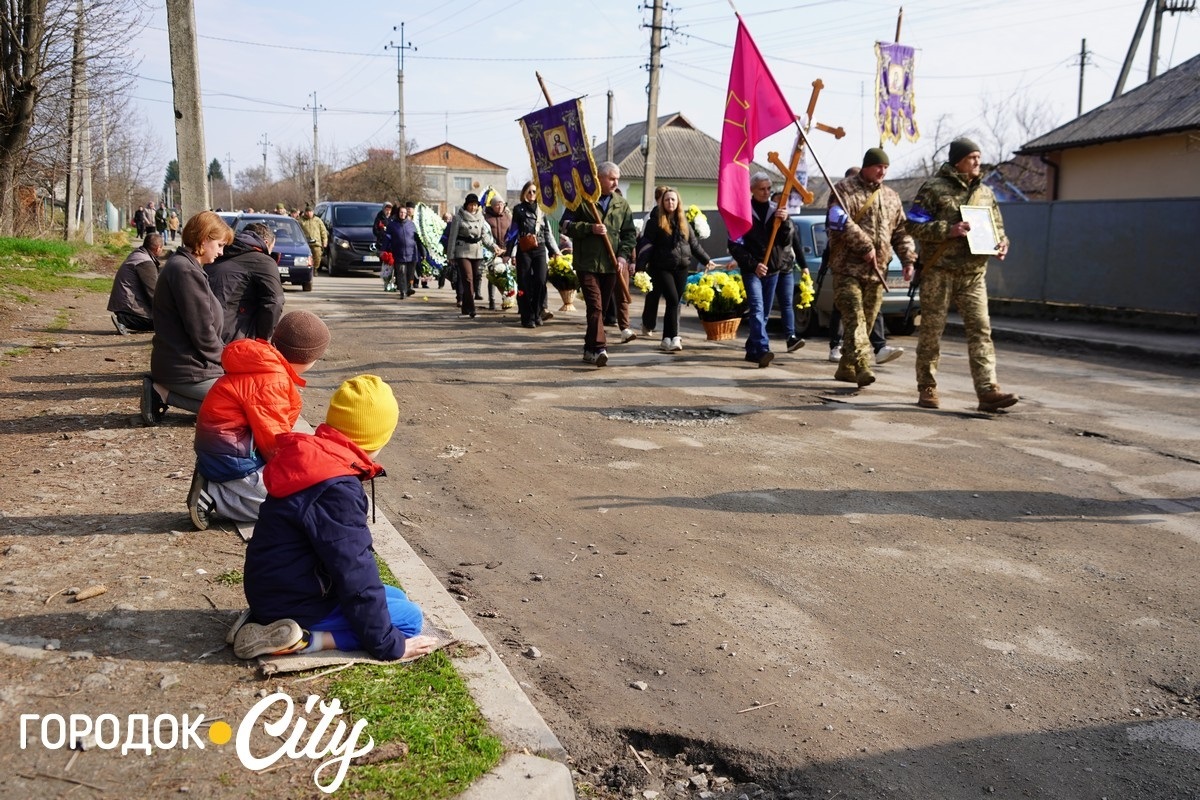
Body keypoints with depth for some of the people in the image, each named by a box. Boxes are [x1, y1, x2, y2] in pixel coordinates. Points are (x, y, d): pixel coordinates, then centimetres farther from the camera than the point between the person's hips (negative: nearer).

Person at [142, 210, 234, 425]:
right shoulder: (186, 272, -18)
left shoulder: (182, 265, 15)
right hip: (188, 371, -10)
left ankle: (163, 390, 9)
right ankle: (165, 395, -7)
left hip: (176, 364, 10)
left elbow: (206, 326, 17)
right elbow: (202, 332, -20)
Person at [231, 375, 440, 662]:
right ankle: (301, 639, -13)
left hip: (277, 590, 9)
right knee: (410, 617, -4)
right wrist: (389, 645, -15)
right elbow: (354, 572, -24)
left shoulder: (312, 459, 4)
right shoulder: (337, 490, -26)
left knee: (396, 598, 19)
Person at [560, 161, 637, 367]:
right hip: (587, 263, -4)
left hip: (611, 265, 4)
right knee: (595, 306, -13)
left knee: (602, 307, 8)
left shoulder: (621, 204, 13)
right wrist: (590, 228, -14)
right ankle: (599, 348, -17)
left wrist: (623, 255, -1)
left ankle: (590, 348, 19)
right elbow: (565, 225, -1)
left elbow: (630, 233, 14)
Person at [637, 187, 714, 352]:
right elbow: (646, 245, -7)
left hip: (682, 268, 5)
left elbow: (694, 244, 23)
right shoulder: (655, 222, 0)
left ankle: (667, 340, 10)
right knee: (673, 300, -15)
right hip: (662, 268, -4)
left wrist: (706, 260, 26)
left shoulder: (683, 222, 14)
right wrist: (641, 266, -17)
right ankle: (673, 338, -13)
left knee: (675, 302, 4)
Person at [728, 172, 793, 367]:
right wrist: (753, 264, -16)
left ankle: (752, 349, 20)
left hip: (772, 269, 5)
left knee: (764, 312, 10)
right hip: (751, 269, -5)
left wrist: (784, 222, -15)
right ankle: (763, 350, -30)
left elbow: (786, 240, 4)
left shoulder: (776, 210, 10)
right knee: (757, 309, -18)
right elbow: (734, 245, -6)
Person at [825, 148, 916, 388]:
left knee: (867, 319, 7)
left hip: (876, 270, 7)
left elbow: (901, 231, 22)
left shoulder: (891, 197, 20)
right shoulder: (845, 189, 1)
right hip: (847, 267, -6)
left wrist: (908, 258, 8)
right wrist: (865, 246, -19)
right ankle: (863, 366, -25)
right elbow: (839, 221, -14)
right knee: (854, 317, -16)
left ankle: (846, 368, 16)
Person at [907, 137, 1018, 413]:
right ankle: (927, 389, 14)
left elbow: (997, 227, 24)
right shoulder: (934, 188, -2)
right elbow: (914, 226, -8)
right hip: (939, 269, -4)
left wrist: (1002, 243, 2)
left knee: (980, 329, -5)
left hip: (973, 272, 5)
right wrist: (949, 230, -19)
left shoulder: (985, 193, 16)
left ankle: (988, 391, -9)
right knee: (932, 328, 3)